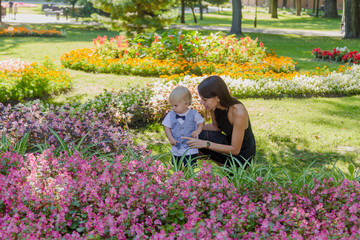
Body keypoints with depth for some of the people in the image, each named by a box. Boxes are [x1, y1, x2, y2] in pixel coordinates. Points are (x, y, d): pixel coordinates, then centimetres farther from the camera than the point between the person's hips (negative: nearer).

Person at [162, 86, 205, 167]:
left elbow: (201, 123, 8)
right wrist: (171, 139, -9)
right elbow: (167, 127, 6)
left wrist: (197, 131, -11)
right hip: (176, 150, 2)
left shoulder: (193, 114, -6)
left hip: (191, 150, -2)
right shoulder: (171, 115, -2)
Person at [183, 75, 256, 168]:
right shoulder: (215, 104, -13)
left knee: (200, 136, -17)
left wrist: (205, 144, -32)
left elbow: (235, 150, -26)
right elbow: (216, 127, 8)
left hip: (242, 155, -8)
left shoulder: (238, 112, -33)